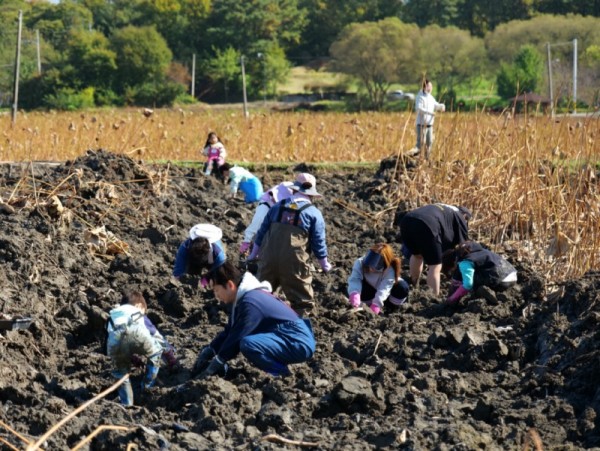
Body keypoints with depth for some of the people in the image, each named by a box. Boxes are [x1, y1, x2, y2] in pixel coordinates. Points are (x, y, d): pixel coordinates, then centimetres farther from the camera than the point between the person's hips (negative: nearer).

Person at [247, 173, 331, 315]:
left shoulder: (277, 207, 14)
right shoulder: (314, 213, 1)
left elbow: (262, 232, 17)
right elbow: (318, 243, 1)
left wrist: (253, 255, 29)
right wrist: (325, 265, 16)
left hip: (268, 259, 4)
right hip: (294, 263, -4)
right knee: (303, 302, 5)